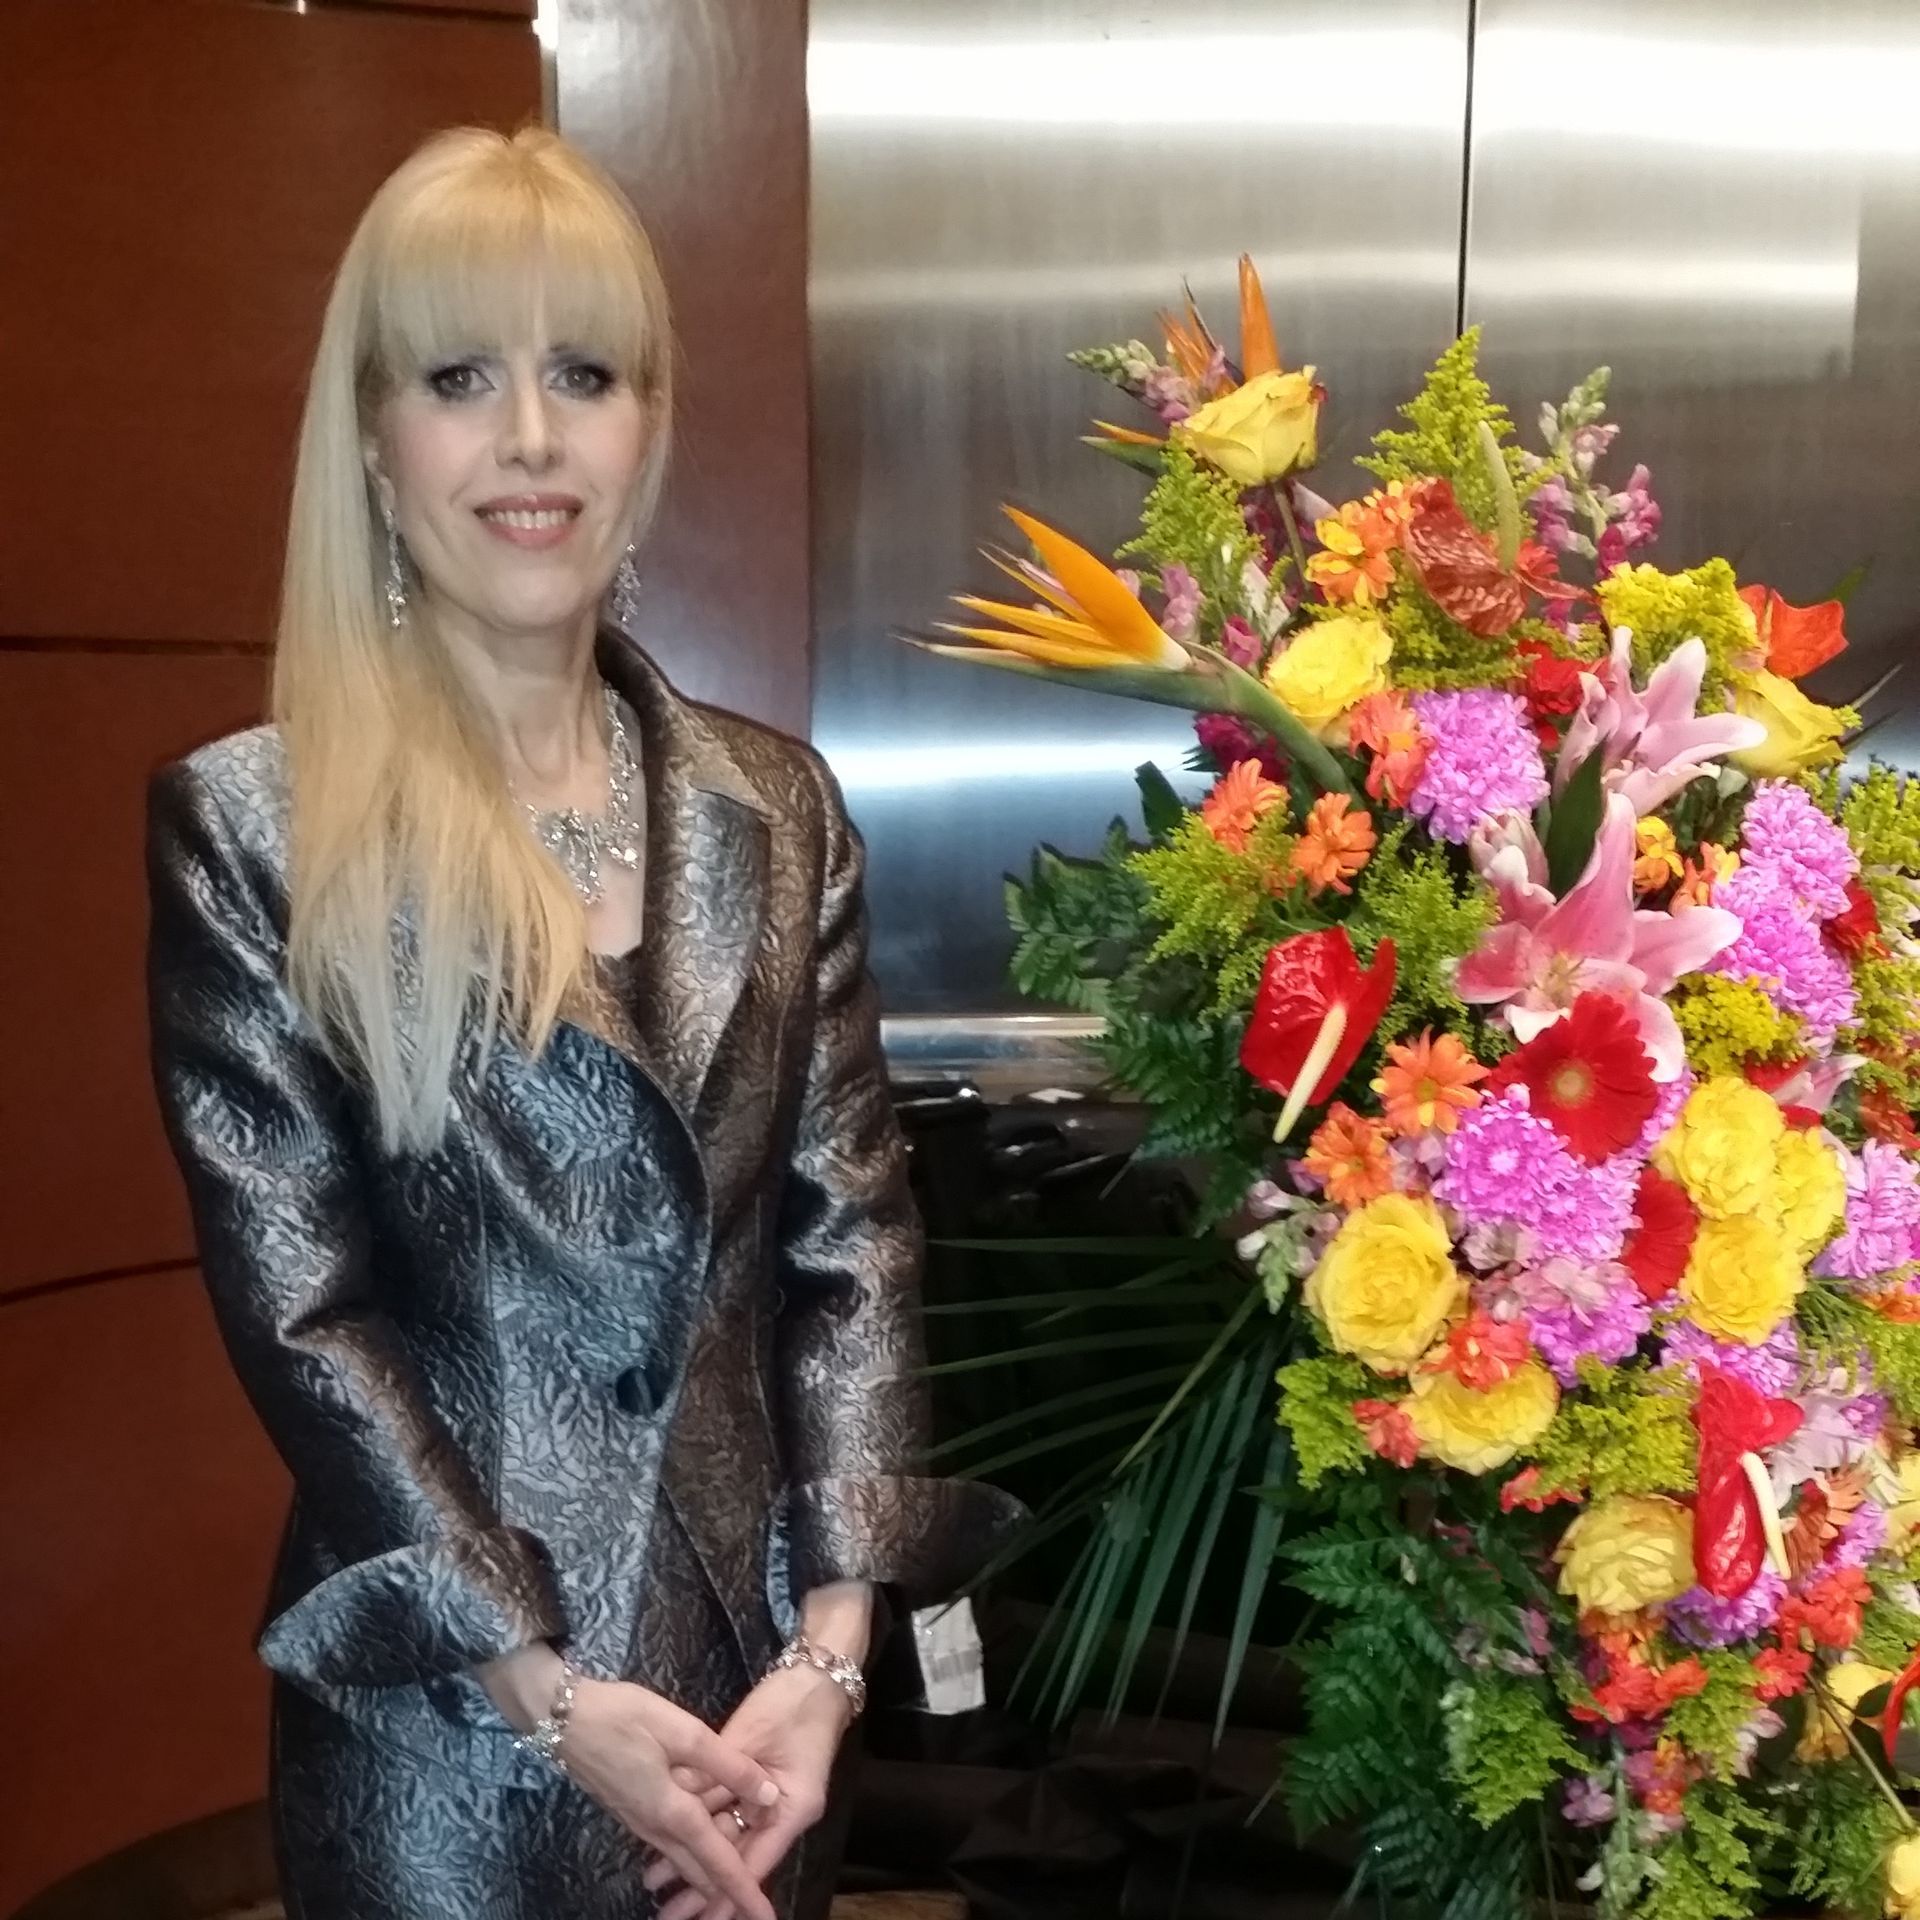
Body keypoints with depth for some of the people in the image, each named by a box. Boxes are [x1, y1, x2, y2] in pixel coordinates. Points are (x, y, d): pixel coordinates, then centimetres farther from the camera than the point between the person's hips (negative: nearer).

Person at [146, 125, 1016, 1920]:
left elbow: (852, 1229, 0)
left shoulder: (774, 806, 3)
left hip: (743, 1658, 4)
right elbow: (294, 1302, -10)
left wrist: (829, 1641, -8)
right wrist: (551, 1687, -14)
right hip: (437, 1710, -3)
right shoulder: (249, 825, -7)